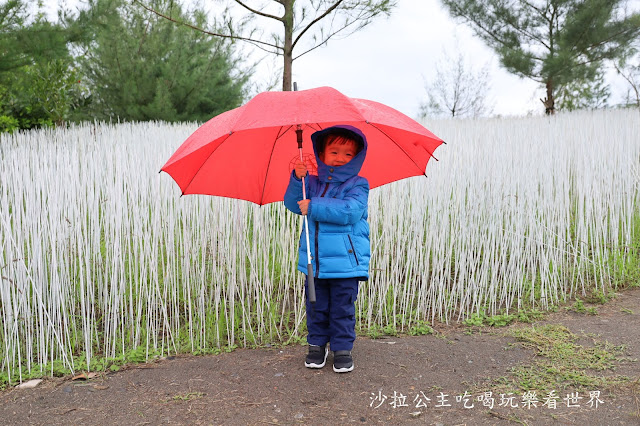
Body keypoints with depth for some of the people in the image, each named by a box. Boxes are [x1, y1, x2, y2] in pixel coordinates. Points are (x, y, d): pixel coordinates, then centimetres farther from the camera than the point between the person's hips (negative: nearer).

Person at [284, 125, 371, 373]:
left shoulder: (357, 185, -5)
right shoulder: (313, 183, 8)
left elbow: (349, 211, -22)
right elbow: (293, 204, -1)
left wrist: (314, 207, -21)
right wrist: (298, 180, -17)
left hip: (345, 262, -4)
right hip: (314, 260, 4)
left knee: (342, 309, 7)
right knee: (316, 307, 14)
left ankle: (342, 348, 23)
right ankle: (317, 345, 31)